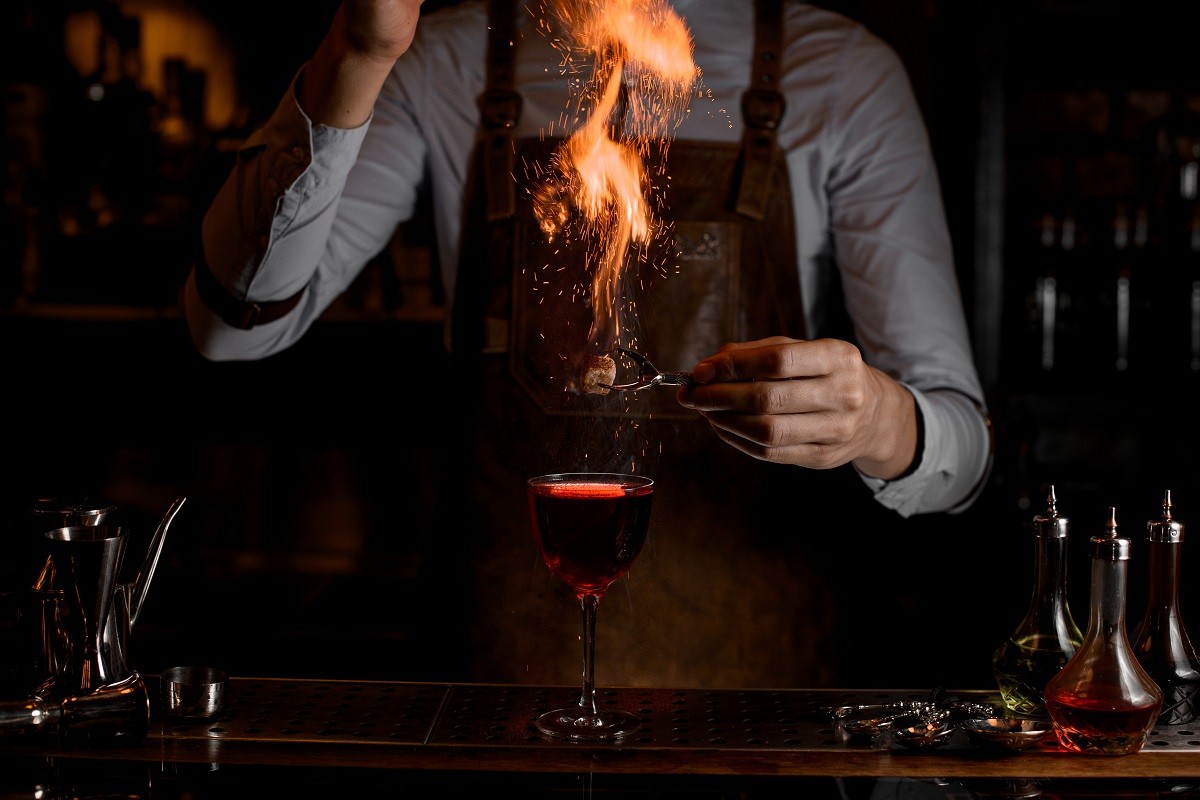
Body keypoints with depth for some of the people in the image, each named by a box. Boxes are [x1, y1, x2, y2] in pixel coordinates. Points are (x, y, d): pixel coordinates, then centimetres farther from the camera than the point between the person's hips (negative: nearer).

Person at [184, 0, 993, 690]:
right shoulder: (441, 65, 5)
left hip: (763, 667, 0)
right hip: (504, 655, 0)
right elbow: (236, 324, -7)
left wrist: (882, 424, -26)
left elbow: (960, 440, -1)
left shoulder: (845, 75, 2)